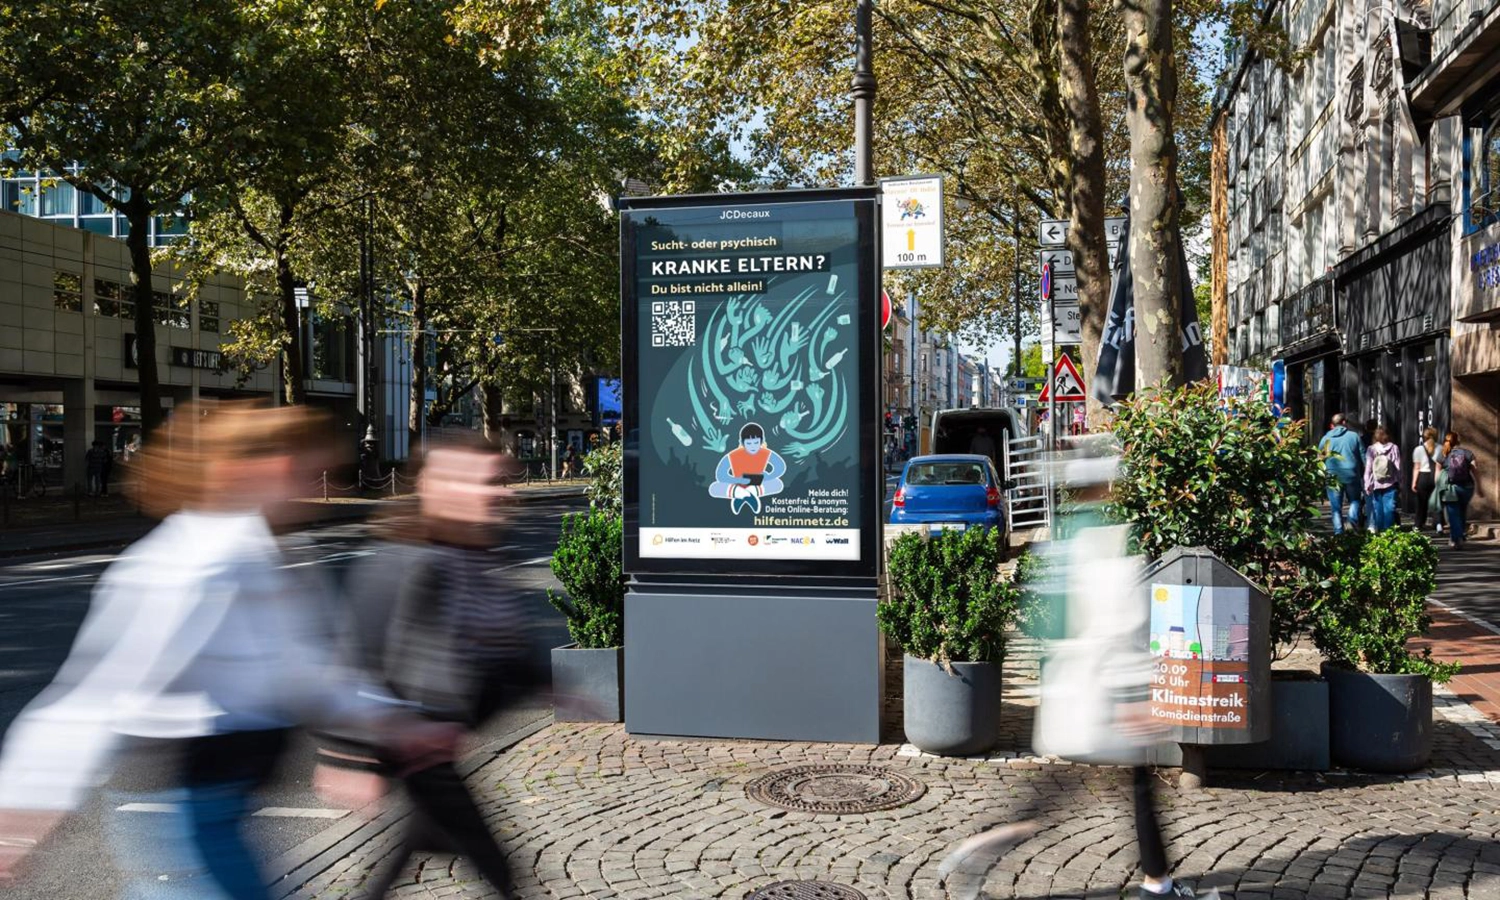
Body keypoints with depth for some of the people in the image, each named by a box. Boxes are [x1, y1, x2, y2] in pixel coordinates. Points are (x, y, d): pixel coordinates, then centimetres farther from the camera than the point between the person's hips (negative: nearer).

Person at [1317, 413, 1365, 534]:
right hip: (1351, 474, -1)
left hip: (1332, 476, 1)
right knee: (1355, 499, 18)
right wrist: (1365, 476, 11)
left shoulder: (1326, 439, 7)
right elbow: (1364, 458, 5)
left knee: (1336, 507, 6)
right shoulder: (1354, 436, 4)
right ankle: (1353, 516, -9)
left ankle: (1339, 532, -1)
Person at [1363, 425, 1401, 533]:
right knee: (1389, 507, 1)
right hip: (1390, 484, 0)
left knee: (1377, 507, 6)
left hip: (1376, 484, 0)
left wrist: (1367, 484, 0)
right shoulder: (1394, 448, -1)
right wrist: (1399, 483, 6)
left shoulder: (1371, 449, -2)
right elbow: (1398, 467, 1)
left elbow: (1368, 468, -3)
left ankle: (1377, 529, 9)